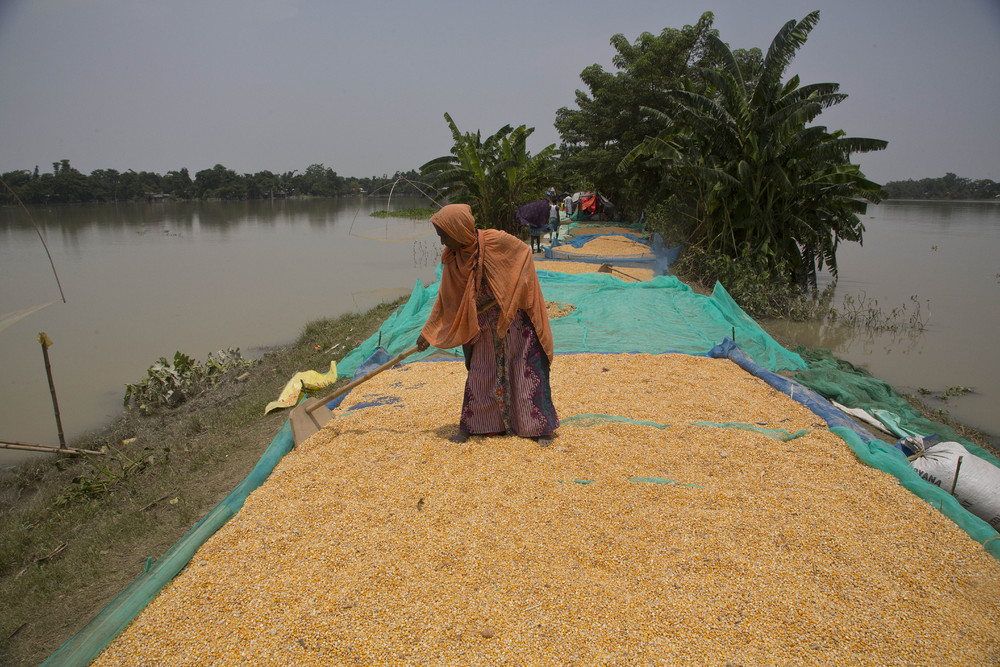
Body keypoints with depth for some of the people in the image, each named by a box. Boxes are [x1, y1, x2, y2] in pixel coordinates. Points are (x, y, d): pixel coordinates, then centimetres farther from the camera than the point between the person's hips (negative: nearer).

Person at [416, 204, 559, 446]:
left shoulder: (495, 241, -22)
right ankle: (469, 426, 23)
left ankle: (542, 426, 11)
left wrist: (508, 294, -9)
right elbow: (445, 299, 4)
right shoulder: (452, 259, -7)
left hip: (515, 318, -4)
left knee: (528, 370, 0)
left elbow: (524, 253, -5)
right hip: (484, 325, 4)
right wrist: (428, 332, 6)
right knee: (479, 373, 9)